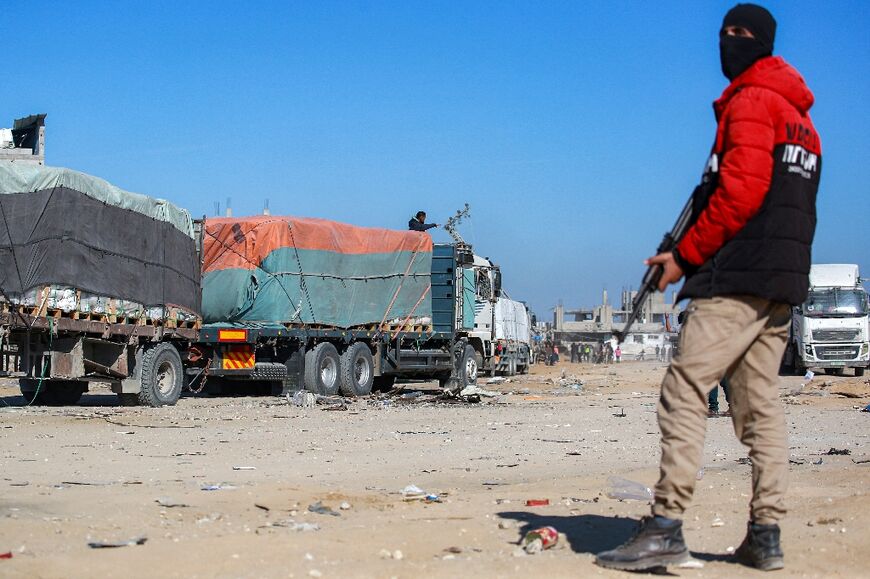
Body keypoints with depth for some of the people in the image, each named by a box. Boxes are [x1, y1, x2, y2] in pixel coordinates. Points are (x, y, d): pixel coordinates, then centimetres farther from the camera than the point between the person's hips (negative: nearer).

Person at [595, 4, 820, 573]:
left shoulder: (750, 101, -3)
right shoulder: (801, 121, 26)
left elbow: (741, 190, -15)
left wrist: (686, 255, -9)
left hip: (737, 277, -9)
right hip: (785, 283, 9)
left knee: (685, 391, -11)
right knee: (761, 403, 8)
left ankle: (666, 527, -16)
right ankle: (766, 536, 7)